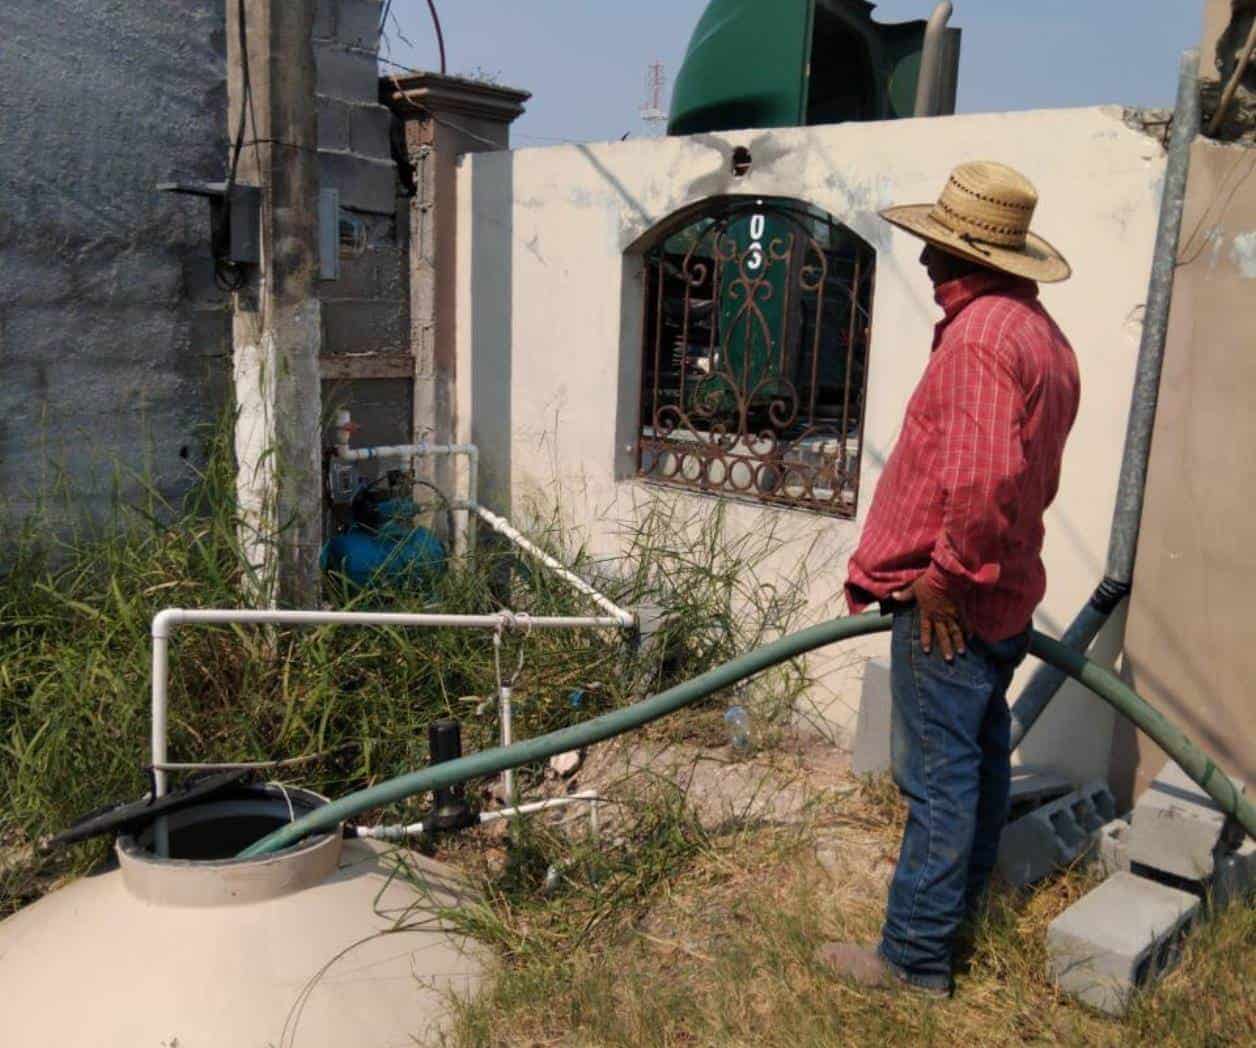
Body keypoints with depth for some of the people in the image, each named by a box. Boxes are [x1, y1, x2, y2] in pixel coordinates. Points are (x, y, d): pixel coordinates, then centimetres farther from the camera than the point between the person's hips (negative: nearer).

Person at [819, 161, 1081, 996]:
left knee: (938, 777, -1)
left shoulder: (980, 337, -21)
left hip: (950, 604, -10)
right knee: (981, 756, 22)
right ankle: (962, 903, 41)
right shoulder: (1043, 334, 12)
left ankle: (916, 956, 13)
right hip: (1002, 591, 11)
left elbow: (985, 476, -33)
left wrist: (945, 571, -21)